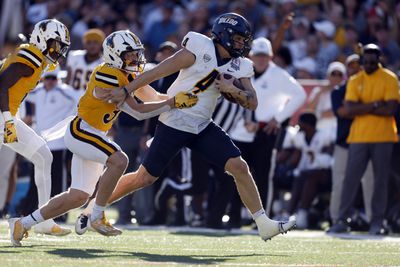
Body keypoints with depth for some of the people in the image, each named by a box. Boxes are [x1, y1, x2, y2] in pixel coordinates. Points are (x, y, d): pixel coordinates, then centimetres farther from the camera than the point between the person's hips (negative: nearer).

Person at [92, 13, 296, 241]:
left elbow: (252, 103, -2)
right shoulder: (200, 49, -16)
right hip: (174, 125, -6)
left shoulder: (240, 66, 3)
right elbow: (158, 72, -15)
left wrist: (233, 89, -20)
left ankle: (264, 224, 2)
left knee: (240, 168, -5)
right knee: (145, 178, -2)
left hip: (202, 127, 6)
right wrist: (125, 91, -16)